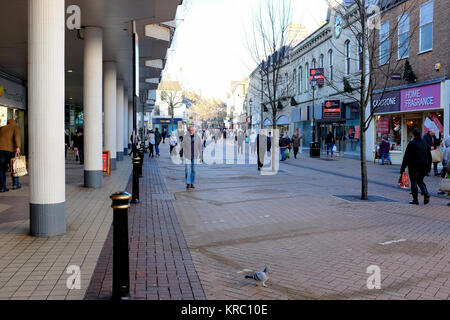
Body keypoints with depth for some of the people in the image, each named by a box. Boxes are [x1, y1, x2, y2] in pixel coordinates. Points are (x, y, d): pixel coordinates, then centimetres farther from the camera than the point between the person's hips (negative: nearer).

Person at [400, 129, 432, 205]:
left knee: (414, 183, 3)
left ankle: (415, 200, 7)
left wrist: (403, 168, -9)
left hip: (414, 166, -6)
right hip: (424, 166, 6)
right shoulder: (425, 143, 8)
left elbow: (406, 157, -13)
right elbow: (429, 156, 14)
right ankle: (426, 195, 1)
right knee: (420, 181, 20)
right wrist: (429, 167, 22)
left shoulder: (412, 143, -11)